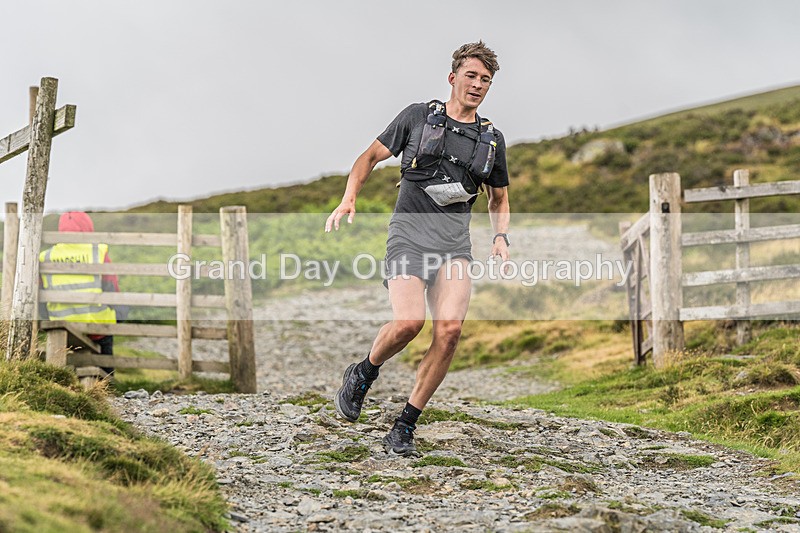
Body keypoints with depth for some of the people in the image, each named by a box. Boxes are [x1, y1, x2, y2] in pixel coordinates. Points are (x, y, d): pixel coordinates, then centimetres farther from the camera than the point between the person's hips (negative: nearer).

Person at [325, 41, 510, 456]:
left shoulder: (492, 139, 15)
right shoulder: (417, 117, 7)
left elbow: (499, 198, 28)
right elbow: (371, 156, 12)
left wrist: (501, 238, 10)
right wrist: (348, 198, -4)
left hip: (454, 243, 3)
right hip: (409, 233, -3)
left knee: (449, 329, -18)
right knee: (409, 321, -25)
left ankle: (405, 426, -6)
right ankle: (364, 374, 8)